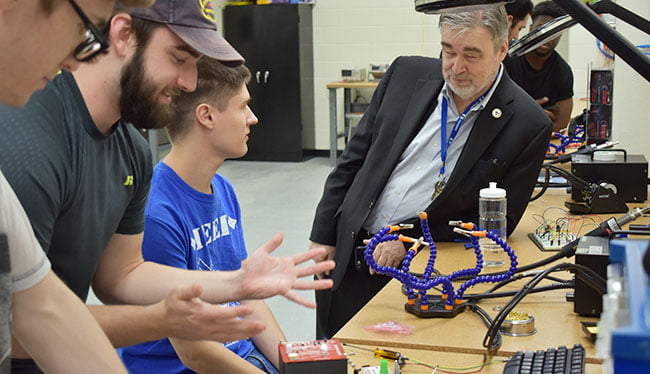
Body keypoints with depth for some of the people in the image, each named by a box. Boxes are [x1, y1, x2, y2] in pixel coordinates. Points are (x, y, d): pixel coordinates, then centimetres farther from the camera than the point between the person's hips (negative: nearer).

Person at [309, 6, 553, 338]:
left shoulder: (528, 125, -11)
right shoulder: (408, 73, 0)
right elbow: (355, 157, 6)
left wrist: (410, 243, -14)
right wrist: (324, 234, 4)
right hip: (347, 252, 4)